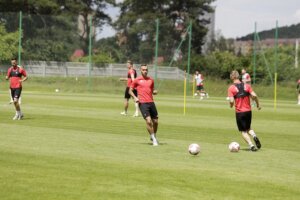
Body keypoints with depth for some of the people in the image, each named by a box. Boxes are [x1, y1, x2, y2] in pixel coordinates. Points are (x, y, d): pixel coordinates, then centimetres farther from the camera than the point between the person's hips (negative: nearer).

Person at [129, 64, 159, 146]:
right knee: (148, 121, -16)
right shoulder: (137, 80, 3)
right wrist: (135, 97, -9)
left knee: (155, 121, 6)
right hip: (142, 103, -4)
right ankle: (154, 139, -3)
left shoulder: (151, 80, 14)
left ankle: (154, 136, 31)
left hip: (151, 102, 4)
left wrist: (155, 92, 1)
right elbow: (130, 90, 8)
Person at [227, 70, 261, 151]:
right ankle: (254, 136, -8)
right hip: (248, 111, 3)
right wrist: (258, 104, 6)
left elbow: (231, 101, -16)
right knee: (248, 128, 22)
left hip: (239, 112, -3)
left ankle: (251, 145, -9)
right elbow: (254, 96, -9)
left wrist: (231, 105, 6)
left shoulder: (231, 88, -8)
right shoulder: (247, 86, 1)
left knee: (243, 131, 8)